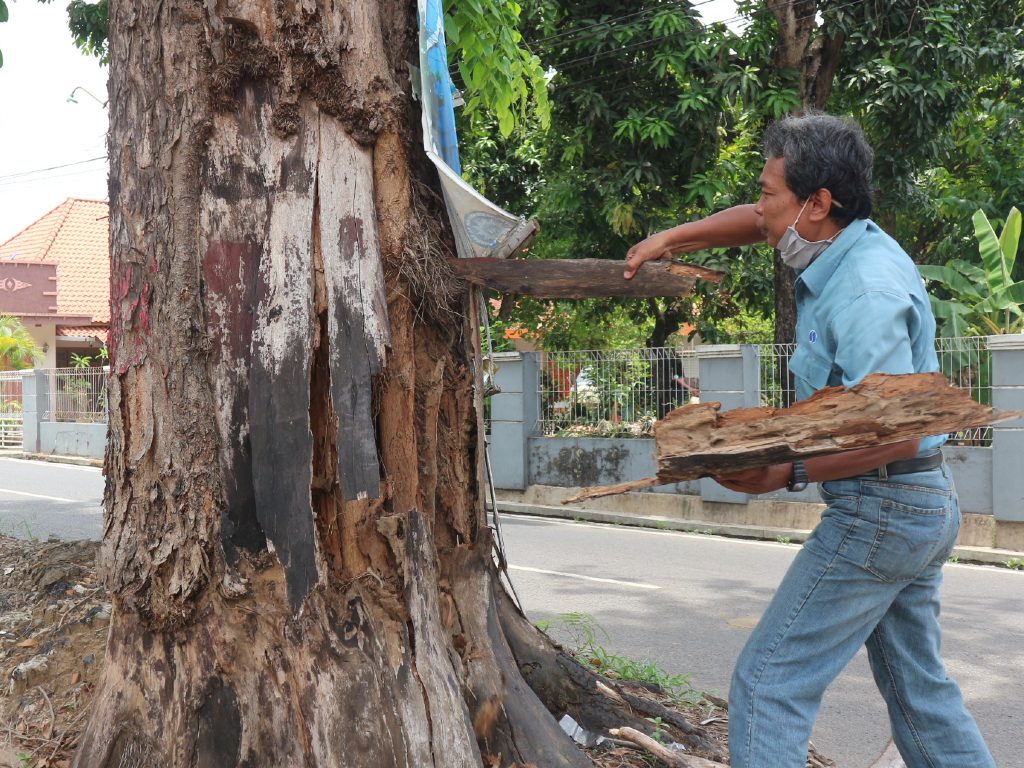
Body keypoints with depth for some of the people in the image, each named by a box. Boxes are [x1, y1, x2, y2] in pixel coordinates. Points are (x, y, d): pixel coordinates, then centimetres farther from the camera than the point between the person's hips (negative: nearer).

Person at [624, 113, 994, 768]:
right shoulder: (852, 242, 6)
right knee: (918, 686, 18)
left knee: (769, 681, -6)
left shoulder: (864, 291, -23)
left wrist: (791, 473, -29)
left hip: (880, 510, -10)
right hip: (924, 503, 10)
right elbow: (757, 223, 24)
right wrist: (671, 239, 15)